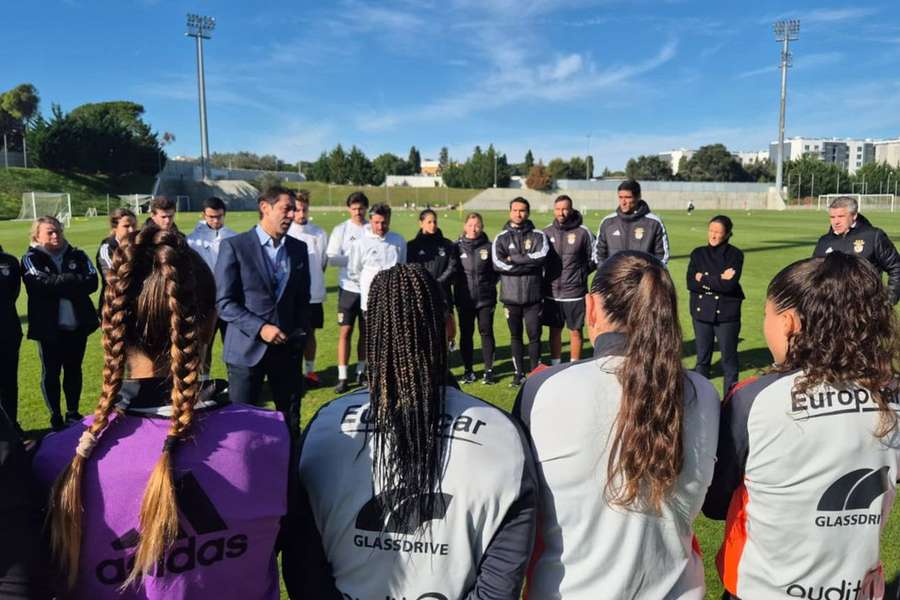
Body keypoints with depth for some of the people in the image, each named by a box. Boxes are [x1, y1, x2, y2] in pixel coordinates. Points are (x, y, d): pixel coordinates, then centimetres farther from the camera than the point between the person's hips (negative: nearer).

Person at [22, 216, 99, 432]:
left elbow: (92, 282, -9)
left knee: (74, 370, 14)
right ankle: (55, 417, 20)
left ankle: (73, 413, 27)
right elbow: (43, 284, -20)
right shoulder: (31, 259, -2)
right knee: (51, 373, 8)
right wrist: (75, 280, -15)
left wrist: (58, 285, -17)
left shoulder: (77, 256, 6)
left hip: (77, 325, 3)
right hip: (48, 327, -3)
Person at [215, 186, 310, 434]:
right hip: (247, 348, -4)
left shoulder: (299, 248, 8)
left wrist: (301, 337, 4)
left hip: (287, 348, 4)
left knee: (291, 422, 9)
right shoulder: (234, 246, -6)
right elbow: (224, 302, -9)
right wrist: (260, 328, -18)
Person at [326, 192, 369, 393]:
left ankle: (361, 371, 26)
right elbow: (332, 258, -6)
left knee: (366, 331, 11)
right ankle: (342, 377, 4)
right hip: (349, 287, -1)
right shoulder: (341, 230, 1)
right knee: (345, 331, -1)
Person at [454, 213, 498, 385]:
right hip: (464, 299, 1)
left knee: (486, 332, 4)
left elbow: (496, 270, 6)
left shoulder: (488, 247, 1)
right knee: (465, 334, 7)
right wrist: (457, 285, -1)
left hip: (485, 298, -1)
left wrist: (490, 285, -3)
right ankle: (468, 370, 18)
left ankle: (488, 370, 14)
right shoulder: (457, 247, 1)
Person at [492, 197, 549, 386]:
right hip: (511, 295, 1)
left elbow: (541, 255, -15)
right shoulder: (501, 238, 4)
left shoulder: (538, 235, 4)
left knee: (534, 335, 3)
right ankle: (519, 373, 21)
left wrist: (513, 259, -12)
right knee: (515, 336, 11)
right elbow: (498, 264, -11)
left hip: (533, 295, -1)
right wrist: (528, 263, -12)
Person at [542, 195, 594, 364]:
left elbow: (593, 259, 3)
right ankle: (555, 366, 23)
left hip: (575, 292, -2)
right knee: (555, 330, 12)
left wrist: (580, 275, -2)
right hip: (551, 292, 3)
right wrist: (545, 276, 4)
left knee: (575, 331, 5)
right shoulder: (546, 232, 2)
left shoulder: (583, 232, -6)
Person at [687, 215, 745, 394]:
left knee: (729, 357, 4)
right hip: (701, 312, 3)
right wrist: (718, 280, -14)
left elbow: (730, 285, -16)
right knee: (702, 358, 11)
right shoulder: (698, 253, 5)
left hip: (727, 313, -3)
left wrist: (704, 279, -11)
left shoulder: (735, 255, -3)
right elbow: (691, 283, -7)